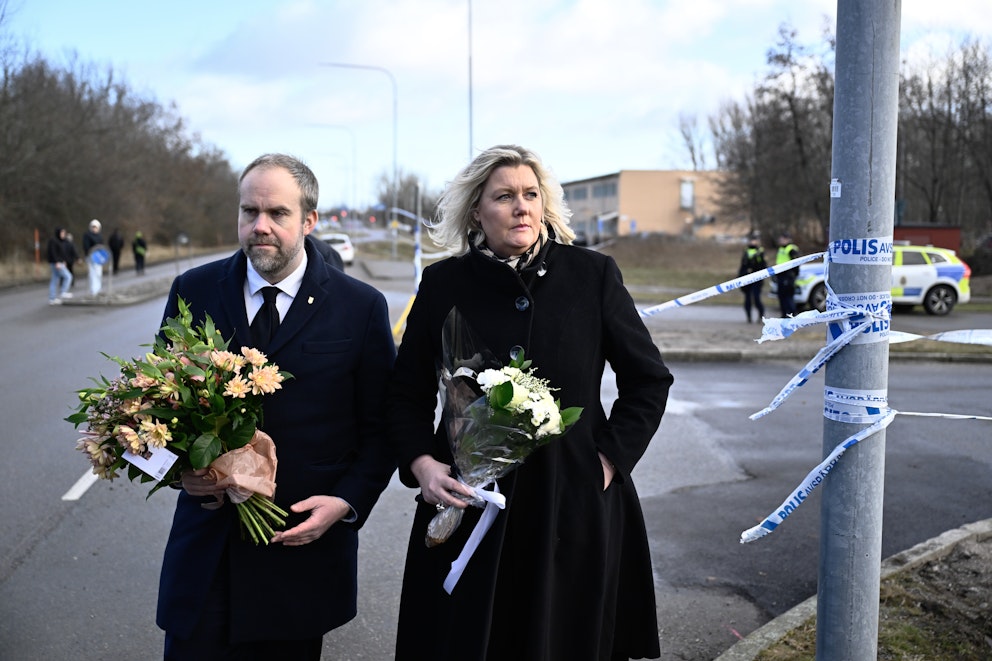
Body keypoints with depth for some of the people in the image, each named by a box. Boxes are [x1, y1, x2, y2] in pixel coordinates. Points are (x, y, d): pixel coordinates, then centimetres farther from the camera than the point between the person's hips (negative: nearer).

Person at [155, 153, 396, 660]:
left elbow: (379, 426, 1)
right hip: (205, 548, 2)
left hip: (304, 545, -1)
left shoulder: (362, 307, -4)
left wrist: (348, 501, -12)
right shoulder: (193, 291, 2)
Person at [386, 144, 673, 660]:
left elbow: (649, 379, 4)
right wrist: (420, 463, -9)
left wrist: (609, 459, -3)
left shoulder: (592, 274, -2)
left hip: (576, 505, 0)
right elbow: (407, 395, 7)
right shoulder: (444, 283, 0)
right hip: (466, 502, 1)